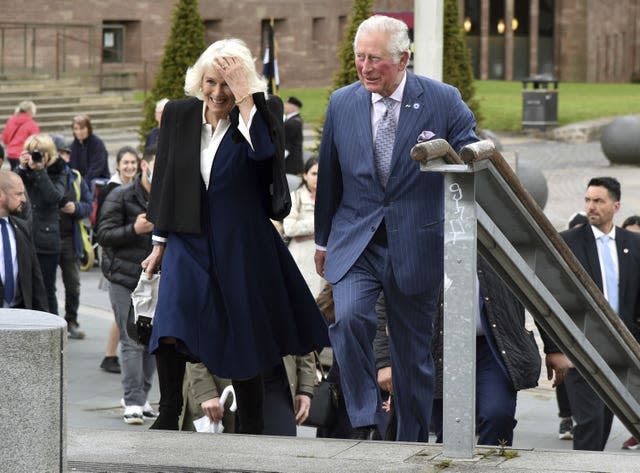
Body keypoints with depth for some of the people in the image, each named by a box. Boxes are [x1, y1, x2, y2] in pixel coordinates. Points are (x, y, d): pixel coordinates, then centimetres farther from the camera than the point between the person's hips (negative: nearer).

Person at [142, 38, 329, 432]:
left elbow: (267, 152, -27)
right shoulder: (178, 115, 4)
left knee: (244, 338, 4)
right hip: (188, 241, 2)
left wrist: (244, 96, -25)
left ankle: (252, 429, 17)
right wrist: (160, 241, 14)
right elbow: (164, 180, 13)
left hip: (241, 245, -2)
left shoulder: (262, 114, -5)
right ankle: (169, 415, -2)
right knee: (170, 327, -15)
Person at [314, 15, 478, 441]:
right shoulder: (342, 104, 4)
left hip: (415, 244, -1)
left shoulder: (443, 101, -5)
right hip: (355, 241, 1)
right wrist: (322, 240, 21)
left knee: (414, 350, 8)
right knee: (349, 317, -26)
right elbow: (329, 178, 15)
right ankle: (365, 424, -17)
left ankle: (412, 444, 23)